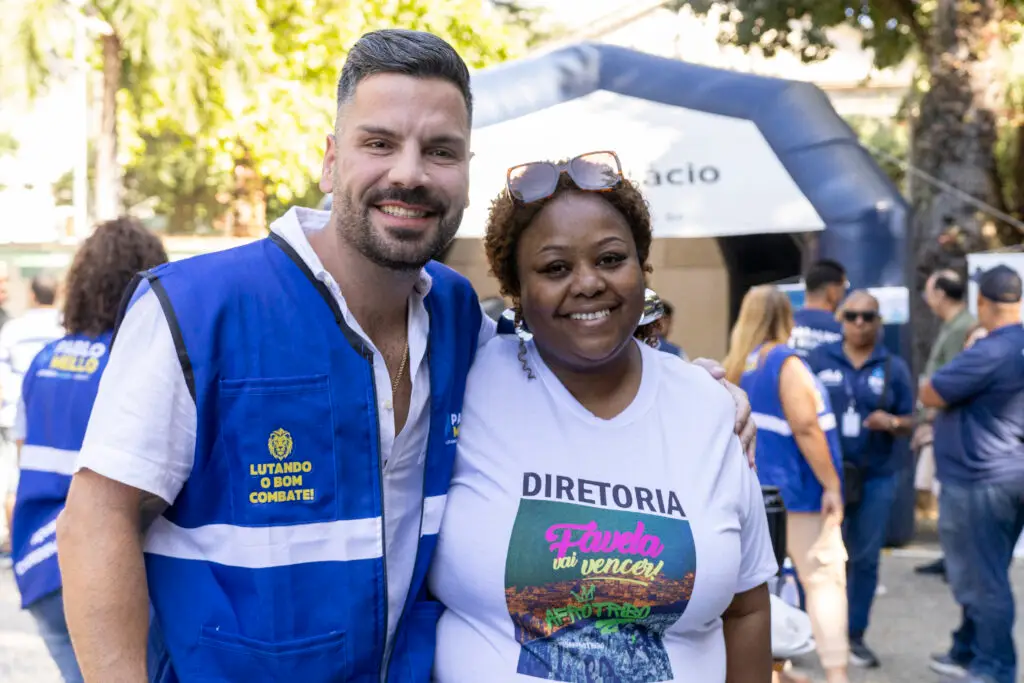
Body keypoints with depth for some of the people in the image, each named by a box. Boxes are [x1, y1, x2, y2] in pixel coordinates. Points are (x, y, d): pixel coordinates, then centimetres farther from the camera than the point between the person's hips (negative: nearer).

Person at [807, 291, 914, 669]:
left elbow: (909, 422, 5)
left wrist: (892, 423, -17)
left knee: (865, 559, 7)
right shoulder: (818, 359, 2)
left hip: (875, 478, 1)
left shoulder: (894, 367, 4)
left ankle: (855, 636, 19)